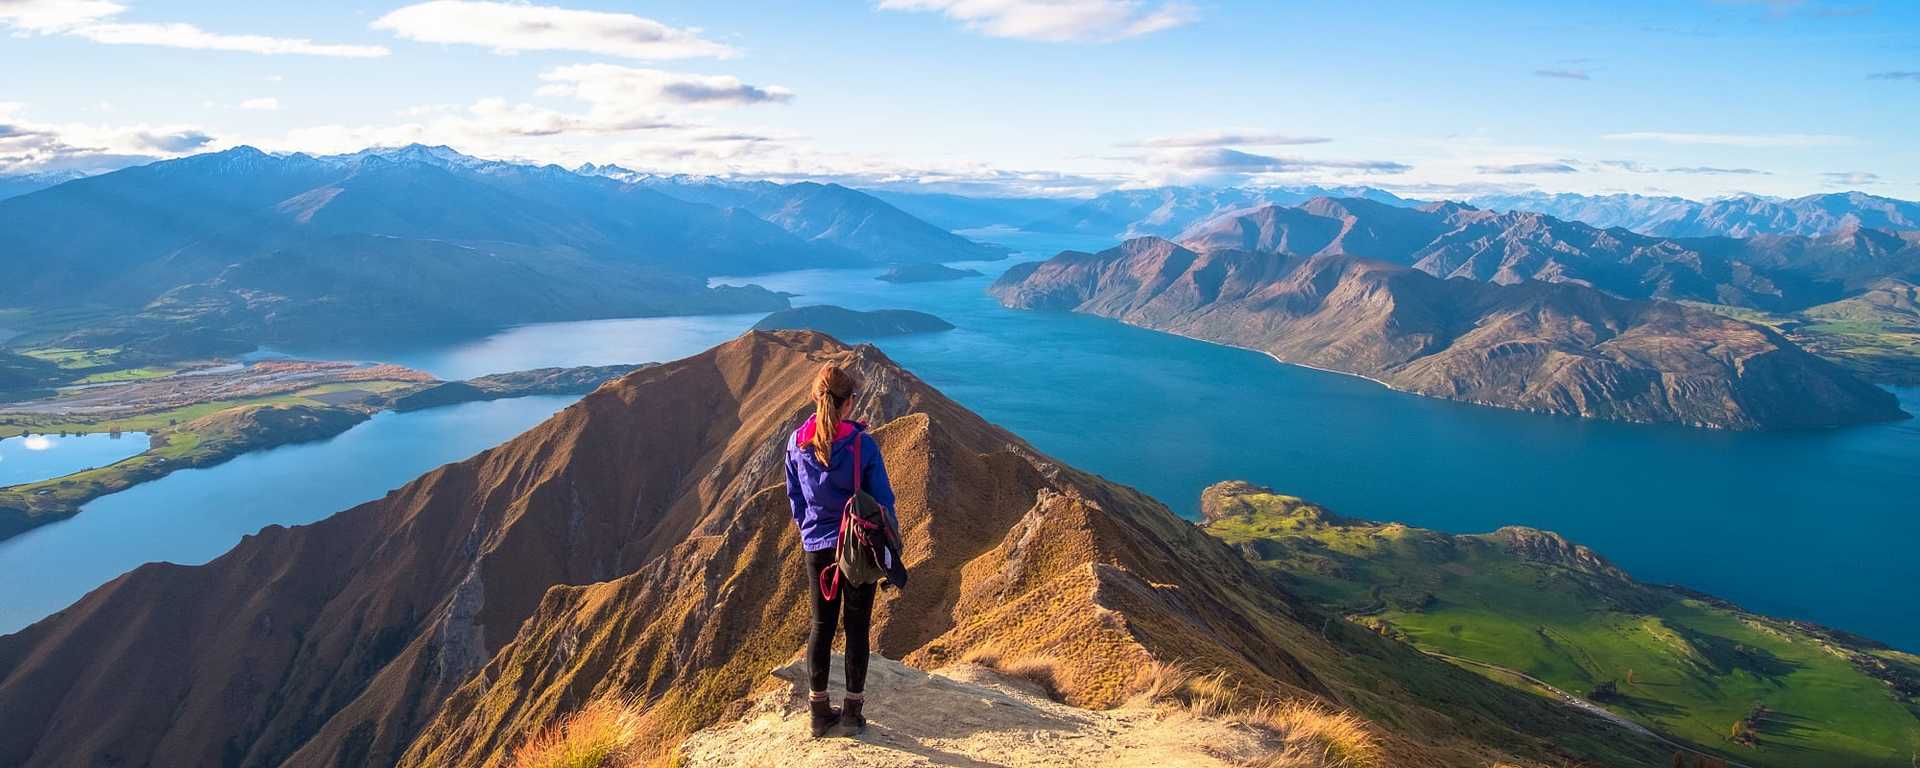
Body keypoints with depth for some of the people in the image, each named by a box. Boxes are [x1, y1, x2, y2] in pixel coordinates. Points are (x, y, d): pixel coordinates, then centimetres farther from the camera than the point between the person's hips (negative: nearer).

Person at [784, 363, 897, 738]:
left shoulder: (797, 443, -5)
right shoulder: (863, 444, -16)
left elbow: (794, 497, 6)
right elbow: (883, 501, -10)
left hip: (816, 548, 3)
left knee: (821, 625, 14)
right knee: (857, 627, 9)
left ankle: (819, 710, 21)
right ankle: (853, 710, 18)